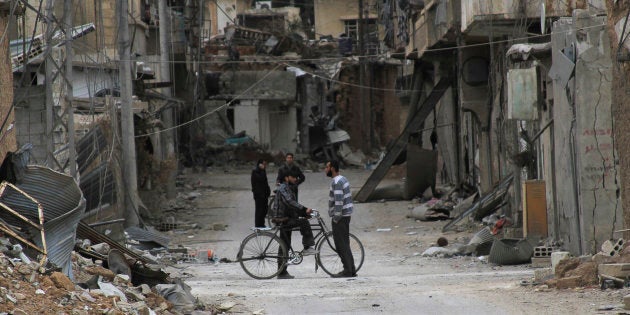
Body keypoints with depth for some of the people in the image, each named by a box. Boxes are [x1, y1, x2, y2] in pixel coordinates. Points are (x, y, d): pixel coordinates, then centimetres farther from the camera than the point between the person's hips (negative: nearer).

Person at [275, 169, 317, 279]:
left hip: (286, 221, 10)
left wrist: (304, 213, 12)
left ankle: (282, 272, 11)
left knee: (285, 246, 9)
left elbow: (292, 205, 25)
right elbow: (290, 202, -27)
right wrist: (304, 209, -34)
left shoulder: (287, 189, 22)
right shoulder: (283, 188, -11)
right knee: (304, 222, -27)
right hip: (284, 220, -10)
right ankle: (308, 247, -28)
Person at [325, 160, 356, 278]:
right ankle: (351, 270, 16)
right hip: (346, 215, 10)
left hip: (339, 217, -10)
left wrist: (336, 218, -20)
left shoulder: (336, 182, -17)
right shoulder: (343, 179, 16)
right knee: (344, 244, 14)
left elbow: (339, 201, -23)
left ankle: (347, 271, -6)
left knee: (341, 245, -6)